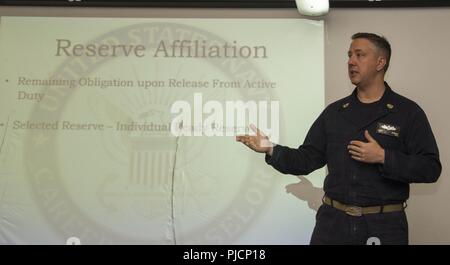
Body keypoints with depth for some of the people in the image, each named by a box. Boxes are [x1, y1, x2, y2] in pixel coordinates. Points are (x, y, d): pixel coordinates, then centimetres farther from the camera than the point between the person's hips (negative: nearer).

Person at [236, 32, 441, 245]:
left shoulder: (407, 112, -3)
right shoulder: (334, 112, 8)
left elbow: (431, 168, -8)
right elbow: (306, 159, 5)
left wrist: (383, 157, -18)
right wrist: (272, 150, -9)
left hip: (384, 225, -3)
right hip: (333, 220, 3)